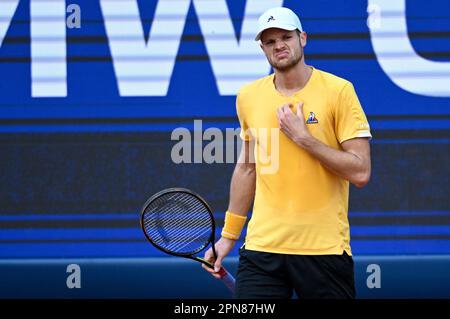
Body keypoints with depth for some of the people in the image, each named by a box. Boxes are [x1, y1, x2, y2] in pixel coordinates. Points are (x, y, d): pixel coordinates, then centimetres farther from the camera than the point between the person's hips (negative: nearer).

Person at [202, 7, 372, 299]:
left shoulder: (338, 91, -5)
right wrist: (229, 235, 20)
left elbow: (361, 172, -9)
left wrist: (303, 137, -13)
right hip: (262, 248, 3)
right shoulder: (248, 96, 8)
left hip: (325, 250, -3)